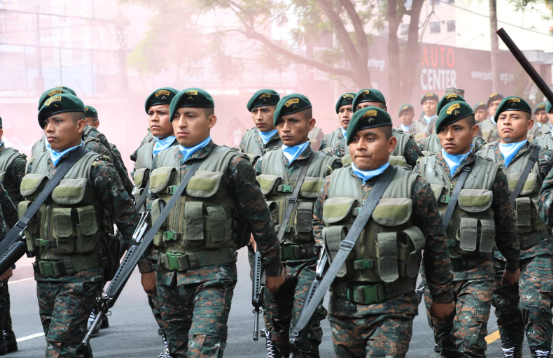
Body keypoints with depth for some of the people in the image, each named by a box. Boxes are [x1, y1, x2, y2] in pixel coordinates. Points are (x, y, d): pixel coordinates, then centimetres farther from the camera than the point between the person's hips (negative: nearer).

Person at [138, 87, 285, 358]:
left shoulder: (230, 164, -7)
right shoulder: (162, 160, 10)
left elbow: (260, 220, -2)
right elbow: (149, 216, 17)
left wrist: (273, 269, 3)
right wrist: (147, 267, 15)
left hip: (212, 275, -6)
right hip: (168, 274, 6)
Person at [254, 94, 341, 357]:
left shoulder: (327, 166, -2)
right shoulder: (265, 163, 10)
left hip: (310, 262, -4)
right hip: (272, 261, 4)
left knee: (304, 336, -10)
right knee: (277, 336, 12)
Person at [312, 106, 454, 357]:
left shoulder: (413, 188, -5)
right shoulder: (332, 183, 6)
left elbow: (436, 246, 1)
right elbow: (318, 222, 24)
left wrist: (442, 297, 6)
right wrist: (326, 253, 5)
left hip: (393, 309, -4)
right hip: (343, 307, 4)